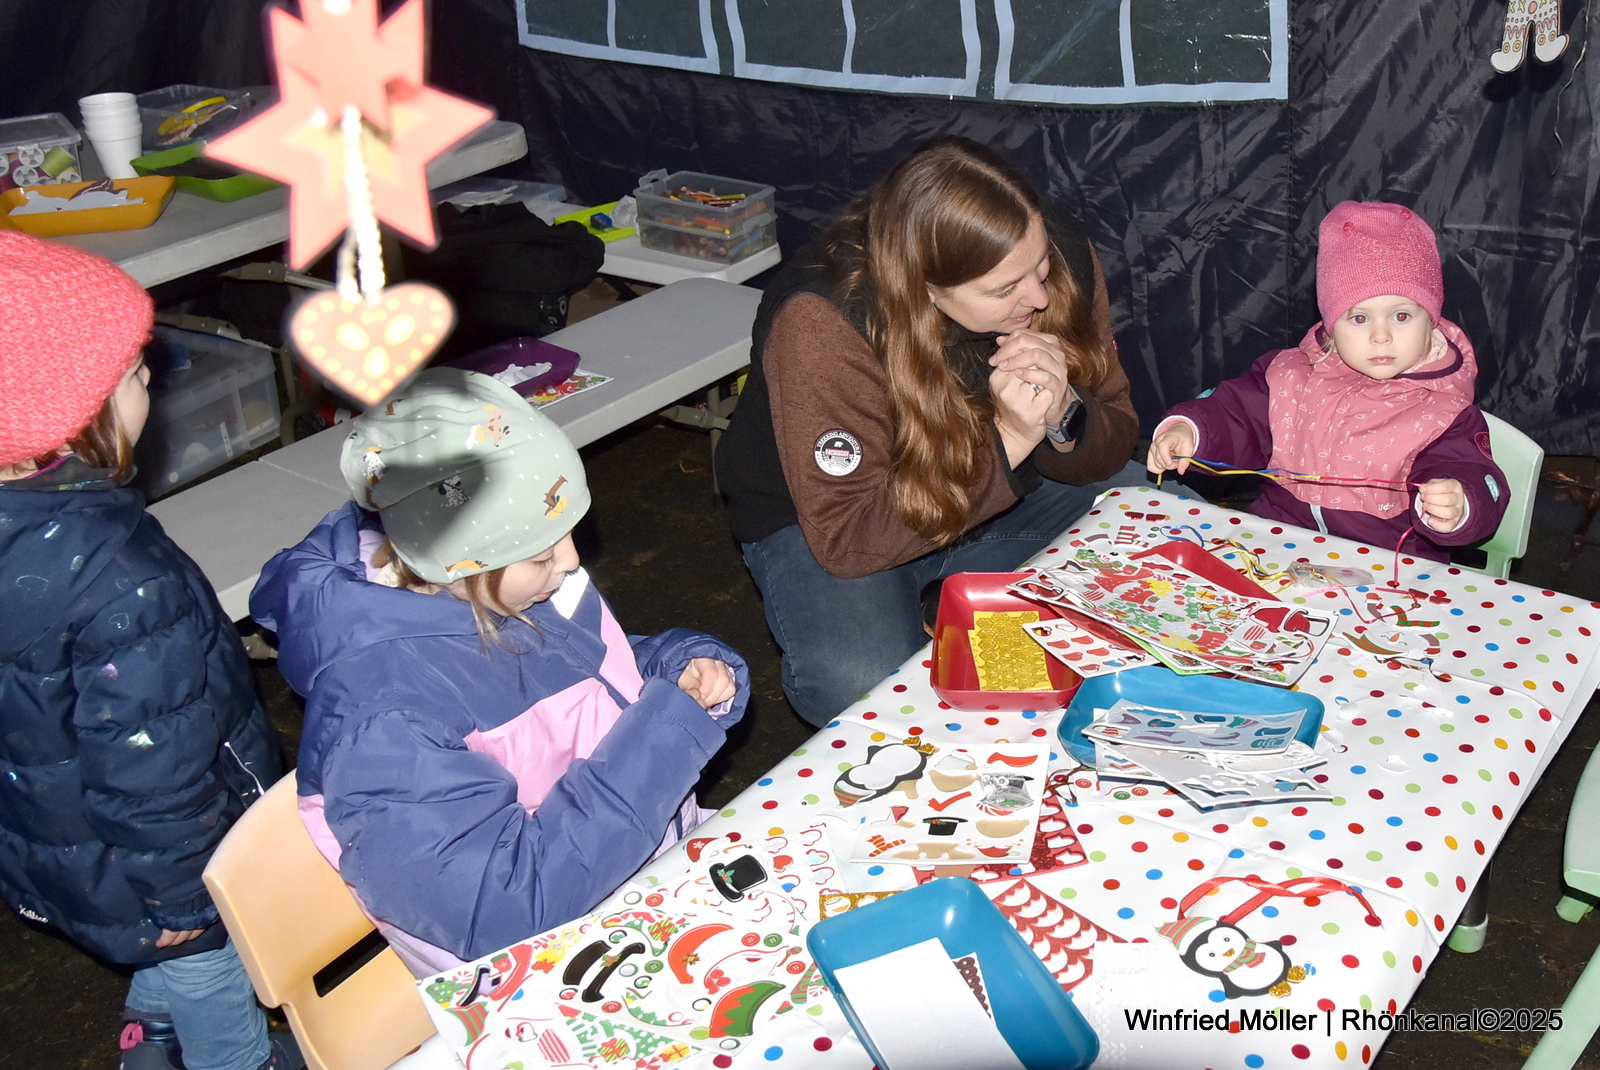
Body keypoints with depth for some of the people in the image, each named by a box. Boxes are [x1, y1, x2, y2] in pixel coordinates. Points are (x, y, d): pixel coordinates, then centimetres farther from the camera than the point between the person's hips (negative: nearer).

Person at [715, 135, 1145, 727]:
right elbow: (846, 538, -31)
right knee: (862, 684, -33)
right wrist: (1008, 440, -37)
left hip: (1008, 490, 5)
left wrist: (1063, 417, -31)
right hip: (816, 520, -5)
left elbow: (1115, 438, -6)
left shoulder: (1062, 255, -18)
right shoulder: (821, 323, -33)